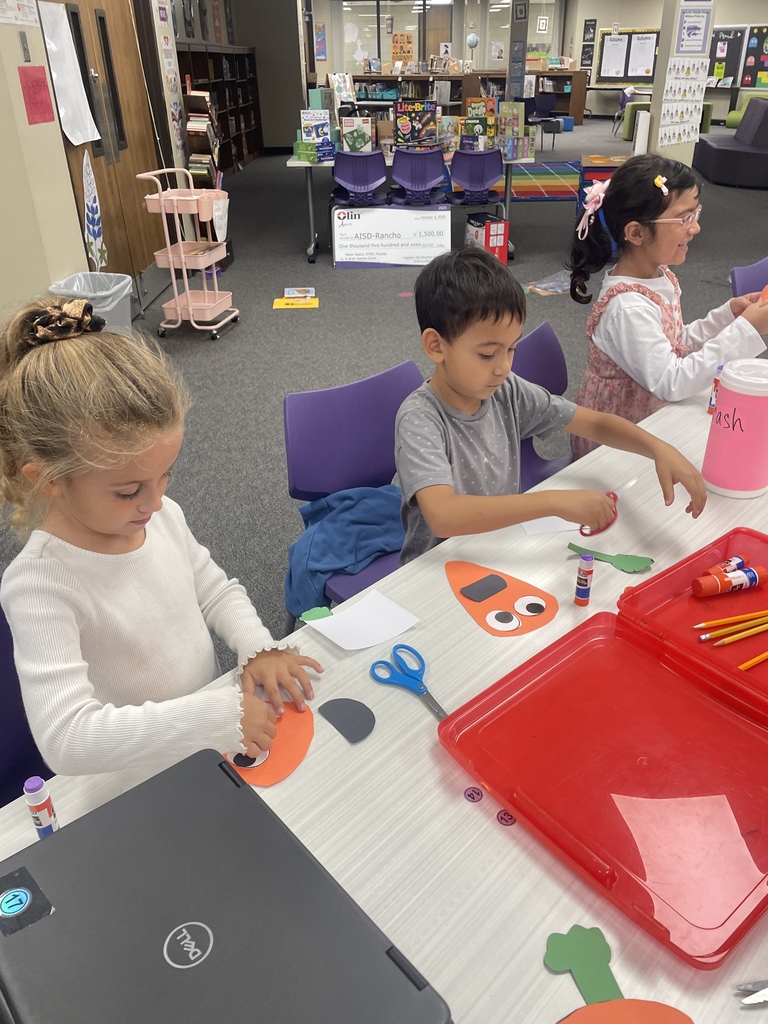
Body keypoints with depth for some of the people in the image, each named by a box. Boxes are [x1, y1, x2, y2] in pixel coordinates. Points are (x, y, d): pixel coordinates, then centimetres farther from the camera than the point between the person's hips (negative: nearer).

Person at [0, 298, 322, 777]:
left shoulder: (163, 515, -7)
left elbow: (217, 591, 9)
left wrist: (258, 646, -10)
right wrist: (217, 716, -33)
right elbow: (66, 739, -32)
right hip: (137, 781, -4)